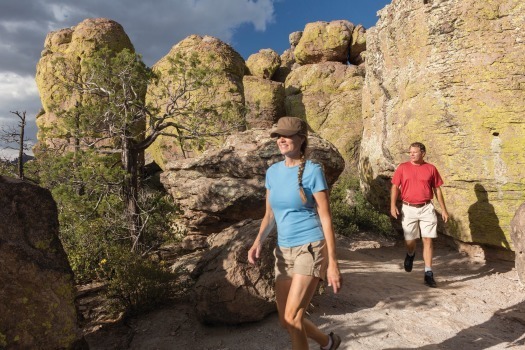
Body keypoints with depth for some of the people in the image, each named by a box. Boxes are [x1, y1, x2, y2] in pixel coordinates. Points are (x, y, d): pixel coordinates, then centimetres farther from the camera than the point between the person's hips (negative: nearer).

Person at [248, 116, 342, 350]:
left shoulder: (313, 171, -10)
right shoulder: (273, 171, 6)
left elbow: (326, 218, -10)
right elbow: (269, 215, 11)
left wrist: (332, 263, -13)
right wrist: (258, 241, -6)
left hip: (311, 249, -6)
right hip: (284, 252, 6)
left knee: (292, 317, -13)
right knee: (285, 321, 13)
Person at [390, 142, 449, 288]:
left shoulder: (431, 168, 4)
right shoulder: (403, 167, 3)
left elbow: (437, 189, 9)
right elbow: (395, 187, 1)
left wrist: (443, 209, 8)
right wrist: (393, 205, -10)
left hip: (426, 209, 0)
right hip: (408, 209, 0)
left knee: (427, 240, -2)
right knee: (409, 240, 8)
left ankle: (428, 273, 6)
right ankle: (410, 255, 43)